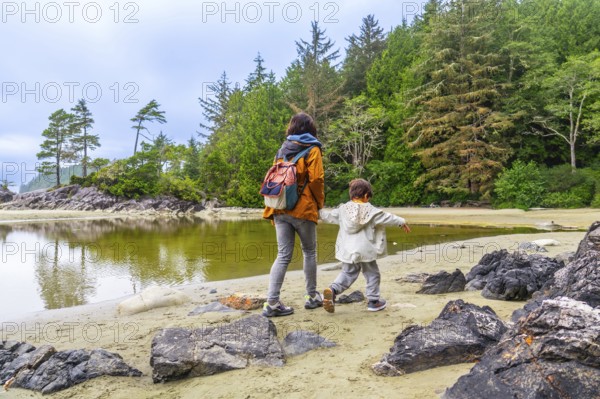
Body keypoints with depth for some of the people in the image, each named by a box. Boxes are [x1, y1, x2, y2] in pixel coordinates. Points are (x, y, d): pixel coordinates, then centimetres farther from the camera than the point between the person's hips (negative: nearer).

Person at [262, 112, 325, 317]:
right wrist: (319, 203, 3)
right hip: (304, 209, -4)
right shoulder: (312, 150, -1)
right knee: (309, 252, 12)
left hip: (280, 210, 5)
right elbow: (316, 179, -11)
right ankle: (312, 296, 21)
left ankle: (272, 302, -4)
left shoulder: (282, 150, 15)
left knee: (283, 256, 4)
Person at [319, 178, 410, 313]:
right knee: (372, 274, 14)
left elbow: (328, 216, 15)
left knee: (347, 273, 15)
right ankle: (374, 301, 20)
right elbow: (388, 218, 4)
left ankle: (332, 289, -8)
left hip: (347, 250, 3)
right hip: (366, 250, -3)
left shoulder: (343, 209, 3)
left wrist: (319, 211, 35)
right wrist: (402, 222, 20)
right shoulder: (371, 211, -4)